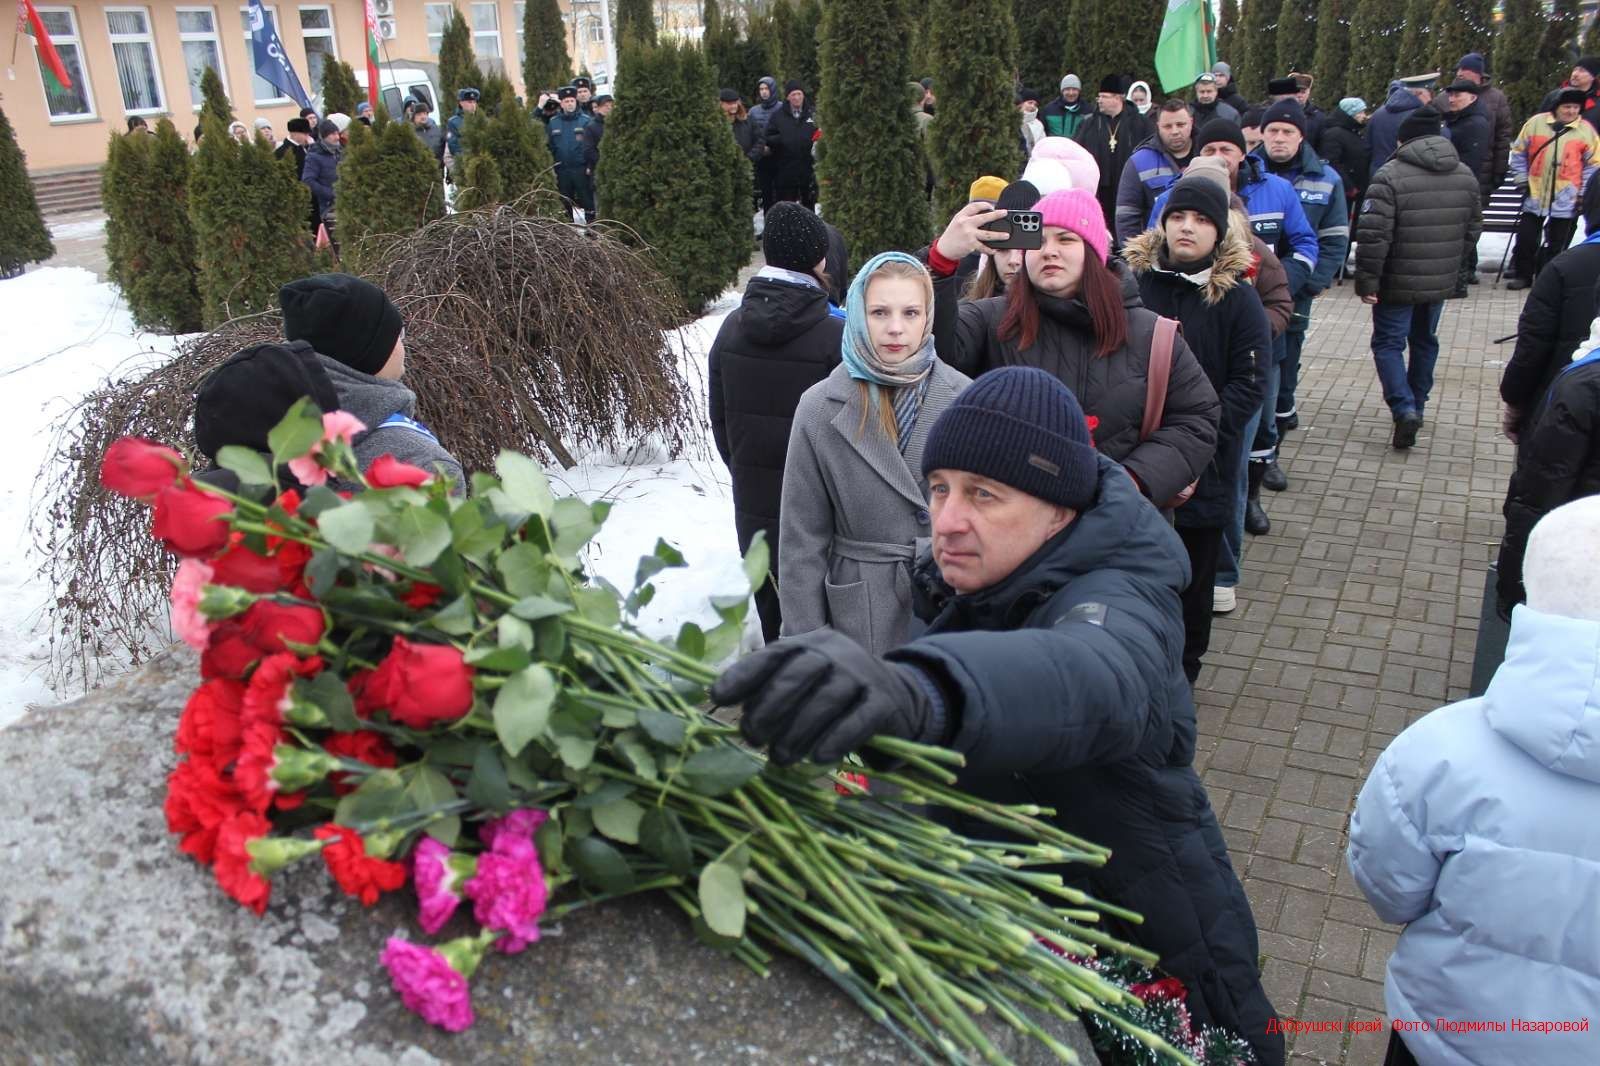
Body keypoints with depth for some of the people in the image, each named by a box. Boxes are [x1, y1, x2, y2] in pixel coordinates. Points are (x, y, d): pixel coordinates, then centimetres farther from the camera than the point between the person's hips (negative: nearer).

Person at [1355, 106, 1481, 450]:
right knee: (1424, 341, 21)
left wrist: (1367, 280, -15)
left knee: (1388, 343, 4)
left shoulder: (1391, 175, -17)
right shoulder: (1465, 176, 4)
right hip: (1441, 281, 6)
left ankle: (1404, 408, -13)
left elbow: (1374, 235, -22)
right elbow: (1473, 229, 12)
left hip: (1398, 283, -6)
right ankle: (1416, 406, 33)